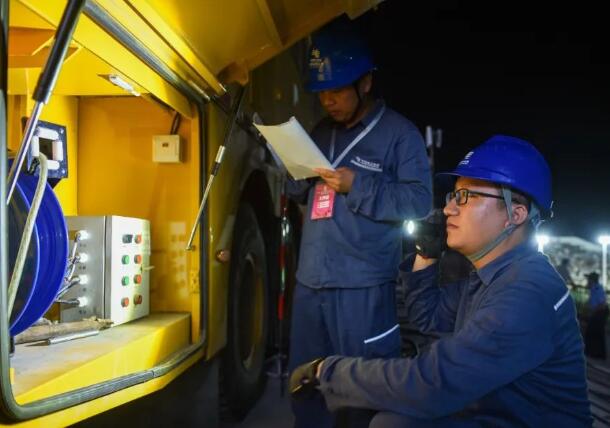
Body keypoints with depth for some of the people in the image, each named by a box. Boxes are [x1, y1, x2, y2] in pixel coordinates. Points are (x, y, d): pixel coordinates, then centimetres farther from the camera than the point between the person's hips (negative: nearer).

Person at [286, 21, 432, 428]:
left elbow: (420, 201, -12)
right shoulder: (321, 132, 16)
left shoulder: (400, 132, -4)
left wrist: (357, 186, -19)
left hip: (363, 287, -6)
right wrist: (300, 175, -2)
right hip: (311, 280, 7)